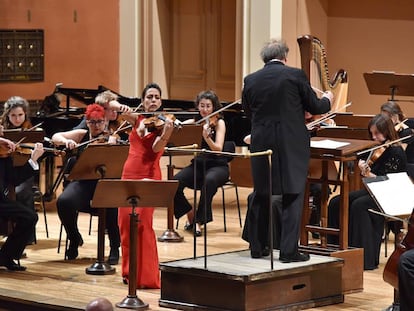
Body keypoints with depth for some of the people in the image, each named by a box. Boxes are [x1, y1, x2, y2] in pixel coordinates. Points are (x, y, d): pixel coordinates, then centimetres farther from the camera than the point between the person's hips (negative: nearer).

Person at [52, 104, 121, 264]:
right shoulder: (81, 135, 11)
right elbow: (55, 137, 5)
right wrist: (66, 141, -17)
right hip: (82, 183, 2)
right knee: (64, 202, -28)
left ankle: (115, 247, -13)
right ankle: (74, 239, 0)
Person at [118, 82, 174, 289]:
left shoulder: (164, 123, 0)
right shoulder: (137, 119, 13)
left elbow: (156, 148, -16)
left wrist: (166, 134, -35)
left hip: (148, 177, -5)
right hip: (129, 173, 5)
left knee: (142, 223, -14)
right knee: (125, 222, 2)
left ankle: (147, 276, -10)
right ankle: (130, 271, 16)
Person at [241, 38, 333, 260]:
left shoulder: (250, 81, 2)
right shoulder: (295, 75, -7)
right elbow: (315, 107, 0)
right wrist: (327, 99, 22)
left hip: (261, 144, 3)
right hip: (292, 146, -3)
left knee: (261, 195, 15)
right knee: (292, 196, 2)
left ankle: (257, 246, 21)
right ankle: (289, 250, -2)